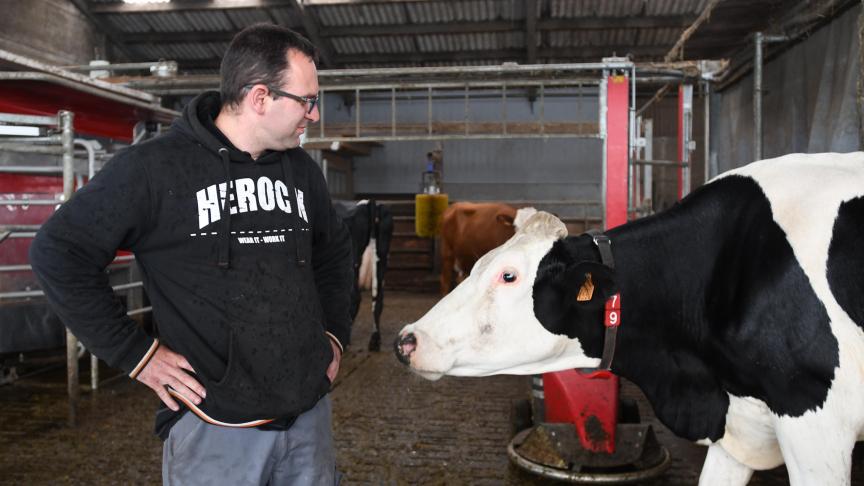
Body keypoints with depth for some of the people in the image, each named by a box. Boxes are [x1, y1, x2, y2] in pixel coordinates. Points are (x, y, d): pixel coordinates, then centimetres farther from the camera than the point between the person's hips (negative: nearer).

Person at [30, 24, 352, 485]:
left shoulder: (301, 169, 6)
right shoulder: (153, 167, -11)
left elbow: (334, 250, 21)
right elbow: (58, 252, -7)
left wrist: (335, 333, 11)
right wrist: (135, 353, -9)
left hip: (310, 415, 6)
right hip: (215, 428, -5)